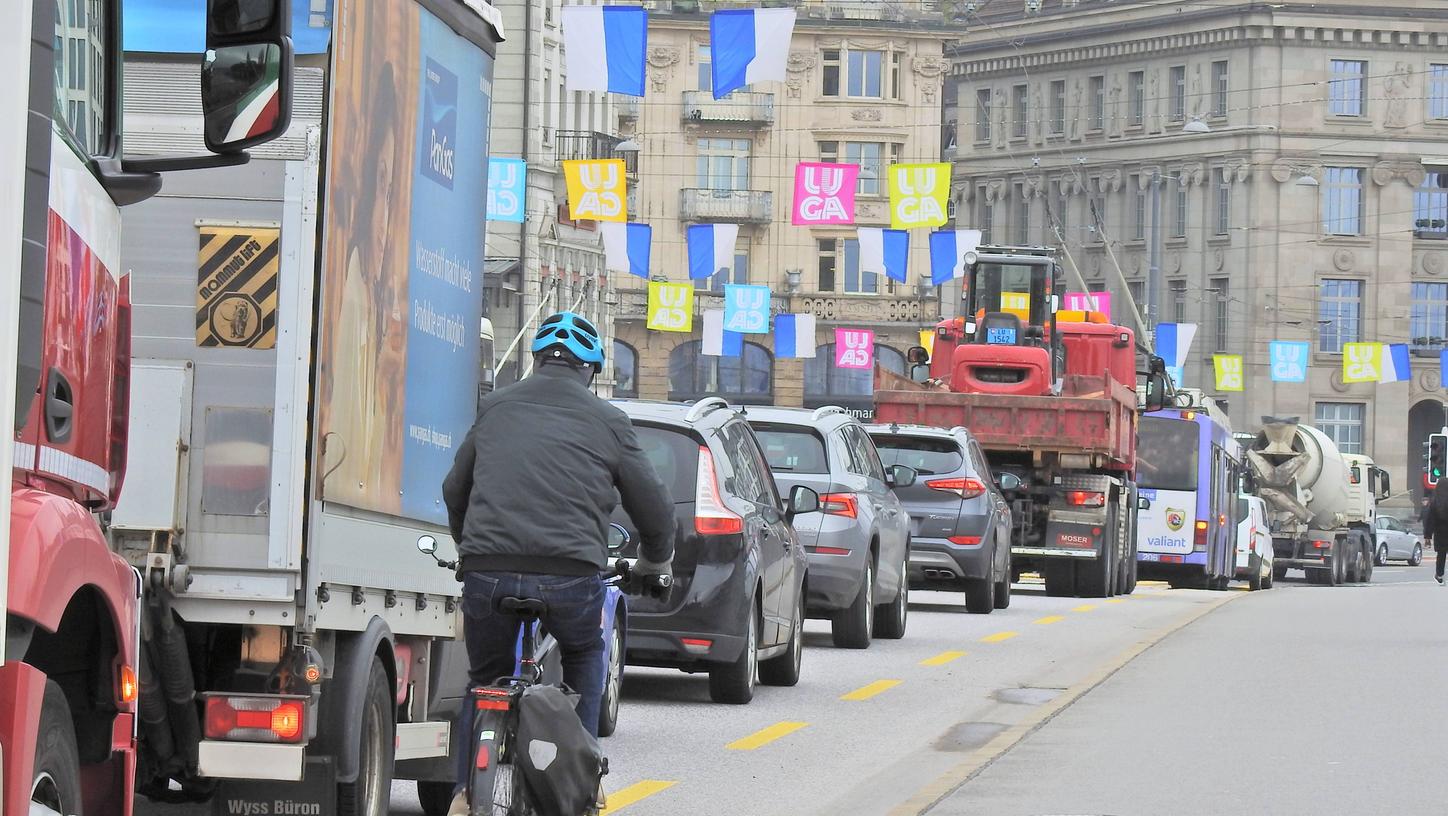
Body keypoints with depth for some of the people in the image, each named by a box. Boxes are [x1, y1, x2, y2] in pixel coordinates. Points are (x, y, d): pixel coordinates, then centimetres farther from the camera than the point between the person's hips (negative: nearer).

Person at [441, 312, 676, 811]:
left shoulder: (495, 408, 18)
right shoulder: (607, 422, 11)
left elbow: (454, 491, 28)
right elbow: (653, 506, 16)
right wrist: (656, 561, 37)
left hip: (487, 573, 1)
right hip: (571, 575, -1)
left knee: (485, 679, 22)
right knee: (585, 656, 29)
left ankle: (468, 792, 9)